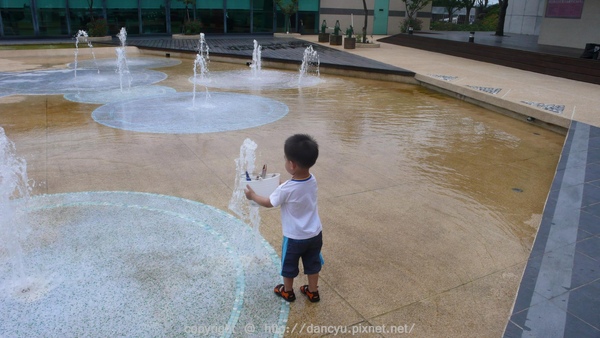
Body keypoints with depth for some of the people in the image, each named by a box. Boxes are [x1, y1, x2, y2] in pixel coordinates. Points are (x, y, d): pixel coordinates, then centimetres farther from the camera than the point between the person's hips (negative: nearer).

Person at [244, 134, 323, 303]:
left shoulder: (286, 189, -29)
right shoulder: (312, 180, -12)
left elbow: (268, 203, -10)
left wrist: (252, 195, 5)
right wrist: (282, 187, 15)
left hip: (295, 237, -5)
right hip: (315, 234, 5)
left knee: (289, 265, 21)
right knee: (312, 264, 23)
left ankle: (288, 292, 41)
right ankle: (313, 292, 40)